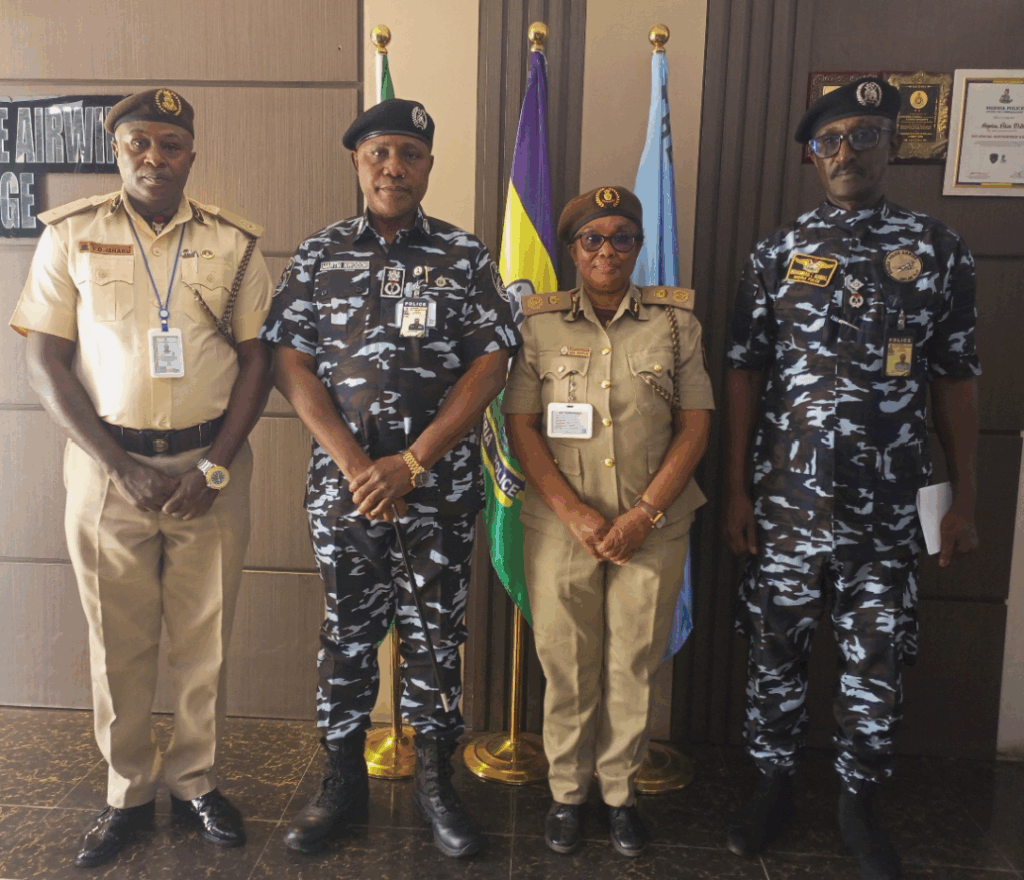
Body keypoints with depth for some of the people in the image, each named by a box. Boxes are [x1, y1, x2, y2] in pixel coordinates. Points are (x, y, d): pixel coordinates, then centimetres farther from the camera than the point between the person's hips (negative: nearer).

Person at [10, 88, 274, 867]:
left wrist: (216, 466, -8)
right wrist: (116, 465, -10)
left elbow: (257, 359, 2)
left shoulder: (233, 242, 4)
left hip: (211, 464, 1)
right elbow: (44, 361, -1)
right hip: (107, 462, 0)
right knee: (119, 642, 9)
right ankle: (128, 793, 29)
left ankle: (198, 781, 29)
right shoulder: (71, 236, 3)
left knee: (205, 639, 9)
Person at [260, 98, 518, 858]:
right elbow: (290, 360, -1)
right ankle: (343, 783, 29)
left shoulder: (466, 257, 3)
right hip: (342, 482, 1)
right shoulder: (319, 255, 6)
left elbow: (490, 365, -5)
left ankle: (436, 783, 27)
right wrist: (352, 462, -12)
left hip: (440, 488, -1)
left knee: (435, 634, 8)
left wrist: (410, 464, -12)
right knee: (347, 632, 11)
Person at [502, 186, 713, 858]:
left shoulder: (676, 321, 4)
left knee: (634, 667, 9)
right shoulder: (539, 323, 3)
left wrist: (644, 514, -10)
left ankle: (620, 790, 31)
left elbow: (695, 427, 1)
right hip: (561, 525, 0)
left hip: (653, 528, 1)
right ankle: (567, 790, 30)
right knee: (566, 666, 9)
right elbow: (520, 427, -1)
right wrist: (575, 512, -11)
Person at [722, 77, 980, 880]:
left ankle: (860, 803, 33)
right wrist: (736, 490, -3)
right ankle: (775, 787, 33)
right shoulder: (777, 255, 2)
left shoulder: (940, 252, 3)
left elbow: (956, 382, 5)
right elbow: (744, 376, 2)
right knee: (777, 650, 12)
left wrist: (965, 502, 2)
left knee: (877, 662, 11)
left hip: (890, 508, 1)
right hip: (787, 502, 0)